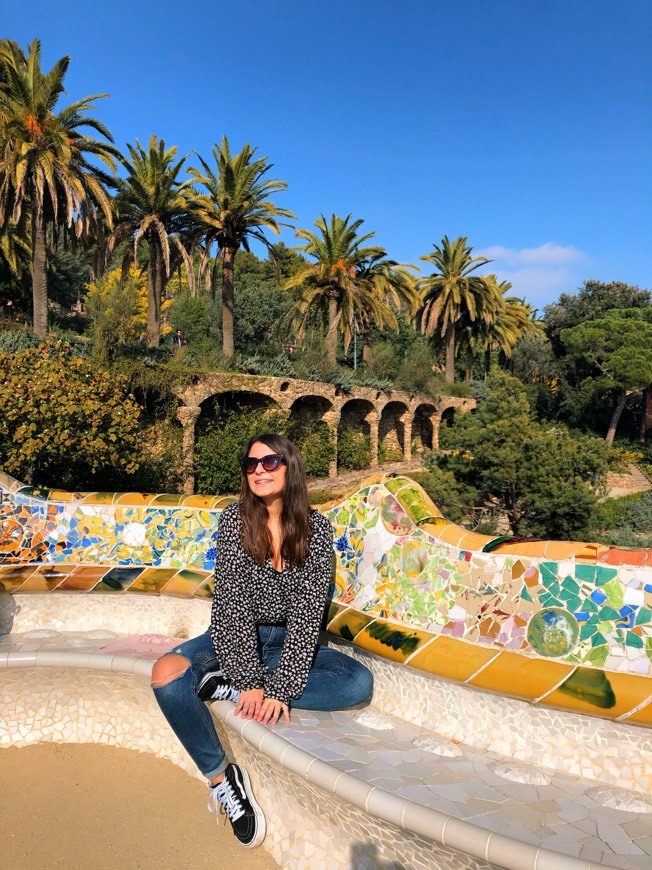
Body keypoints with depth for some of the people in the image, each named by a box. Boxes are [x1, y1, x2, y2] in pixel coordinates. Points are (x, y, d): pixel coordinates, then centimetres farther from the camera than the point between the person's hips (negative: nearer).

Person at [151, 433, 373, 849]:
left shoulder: (316, 528, -11)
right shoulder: (234, 519, -11)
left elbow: (308, 612, -15)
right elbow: (232, 602, -16)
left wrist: (281, 685, -22)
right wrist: (250, 679, -22)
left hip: (290, 641, 1)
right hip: (236, 637, -1)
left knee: (359, 682, -22)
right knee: (167, 675, -28)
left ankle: (225, 687, -18)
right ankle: (222, 777, -9)